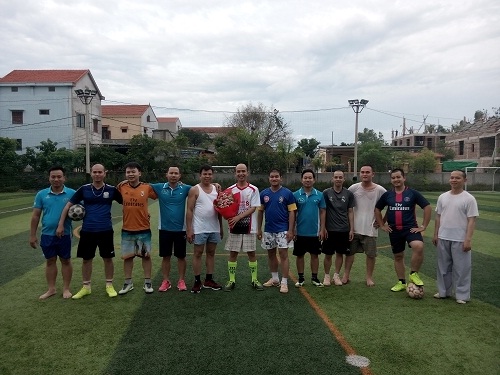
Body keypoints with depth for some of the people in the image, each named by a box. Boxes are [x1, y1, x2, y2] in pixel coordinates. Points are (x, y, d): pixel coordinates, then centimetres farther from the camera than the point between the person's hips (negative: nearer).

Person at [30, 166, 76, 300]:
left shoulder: (72, 193, -6)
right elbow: (35, 216, 3)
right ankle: (51, 289, 27)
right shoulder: (41, 194, 0)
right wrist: (32, 235, 3)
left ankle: (66, 289, 22)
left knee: (66, 261, 9)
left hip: (64, 235, -2)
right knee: (50, 261, 14)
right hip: (47, 235, 2)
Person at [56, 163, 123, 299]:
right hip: (87, 231, 1)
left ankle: (109, 285, 23)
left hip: (106, 231, -1)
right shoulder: (84, 189, -1)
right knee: (86, 259, 11)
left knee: (108, 258, 7)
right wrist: (61, 224, -1)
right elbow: (69, 205, 2)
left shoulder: (111, 190, -3)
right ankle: (86, 287, 26)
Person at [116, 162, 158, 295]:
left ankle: (147, 282, 21)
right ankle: (128, 283, 23)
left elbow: (158, 196, 2)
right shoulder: (121, 187, -2)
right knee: (127, 256, 10)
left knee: (146, 255, 8)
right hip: (127, 229, 2)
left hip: (144, 229, -1)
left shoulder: (147, 188, -8)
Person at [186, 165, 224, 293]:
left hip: (214, 228, 5)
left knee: (211, 253, 11)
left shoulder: (216, 189, 8)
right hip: (199, 228, -5)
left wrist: (221, 227, 13)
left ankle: (209, 280, 21)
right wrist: (189, 229, -14)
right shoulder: (194, 190, -5)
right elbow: (189, 210, -8)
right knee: (198, 253, 4)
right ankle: (197, 281, 13)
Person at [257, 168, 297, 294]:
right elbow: (260, 212, 9)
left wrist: (290, 230, -12)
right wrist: (259, 229, 6)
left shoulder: (287, 193, -6)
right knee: (271, 254, 13)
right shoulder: (263, 193, 4)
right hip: (268, 230, 4)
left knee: (283, 254, -5)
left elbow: (292, 213, -6)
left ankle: (284, 282, 3)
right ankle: (274, 278, 28)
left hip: (283, 230, -4)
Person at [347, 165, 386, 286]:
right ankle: (346, 276, 23)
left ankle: (369, 278, 25)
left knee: (371, 254, 8)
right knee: (350, 252, 11)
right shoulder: (354, 188, -2)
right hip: (354, 228, 1)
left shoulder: (380, 190, -5)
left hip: (370, 229, -1)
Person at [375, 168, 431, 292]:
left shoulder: (412, 193, -3)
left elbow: (427, 207, -2)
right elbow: (377, 209, 15)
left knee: (418, 247, -30)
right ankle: (402, 282, 27)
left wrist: (424, 226, -5)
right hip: (394, 230, 3)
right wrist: (382, 225, 9)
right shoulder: (387, 195, 5)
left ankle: (414, 274, -8)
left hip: (410, 228, -3)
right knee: (398, 256, 11)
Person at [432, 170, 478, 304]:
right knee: (443, 266, 14)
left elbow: (471, 220, -10)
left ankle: (462, 295, 15)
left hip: (460, 240, -5)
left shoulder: (469, 199, -7)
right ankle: (443, 292, 27)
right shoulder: (443, 197, 7)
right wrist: (435, 234, 11)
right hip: (443, 238, 5)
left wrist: (468, 240, -16)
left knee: (461, 268, 2)